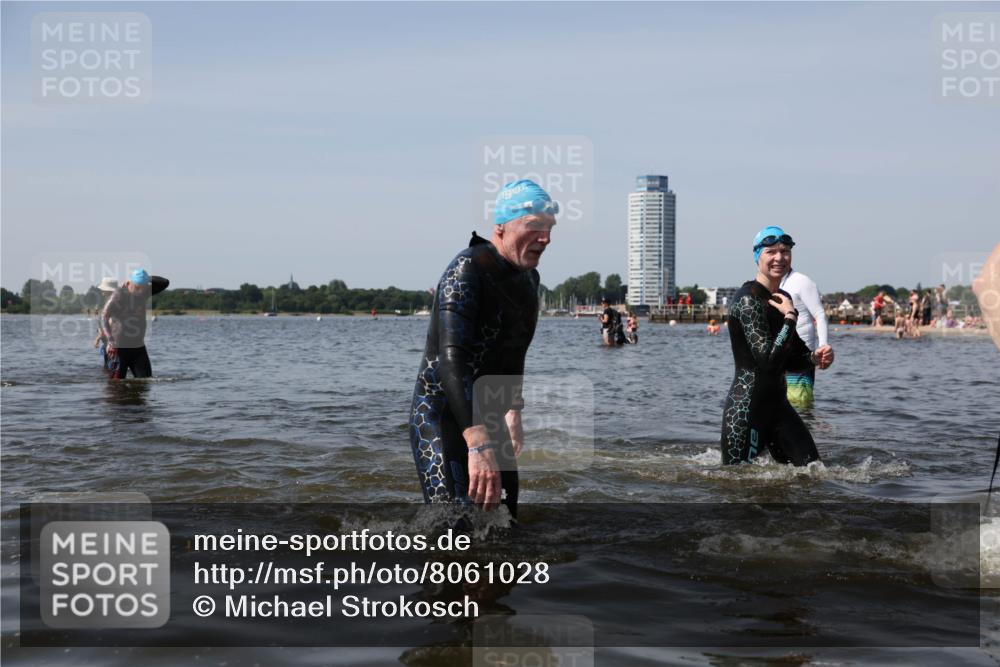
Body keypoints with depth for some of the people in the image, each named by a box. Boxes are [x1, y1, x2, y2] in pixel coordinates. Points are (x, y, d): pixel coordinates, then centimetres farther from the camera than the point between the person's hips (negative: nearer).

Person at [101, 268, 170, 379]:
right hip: (119, 347, -5)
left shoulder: (144, 292, 5)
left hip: (139, 347, 6)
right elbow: (104, 316, -18)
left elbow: (164, 282, 10)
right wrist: (111, 342, -26)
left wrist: (148, 279, -7)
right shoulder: (118, 295, -13)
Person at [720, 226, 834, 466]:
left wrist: (814, 357, 0)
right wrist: (790, 317, -17)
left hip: (776, 402, 9)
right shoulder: (748, 299, -15)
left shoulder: (784, 299, 13)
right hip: (746, 408, -9)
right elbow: (769, 359, -24)